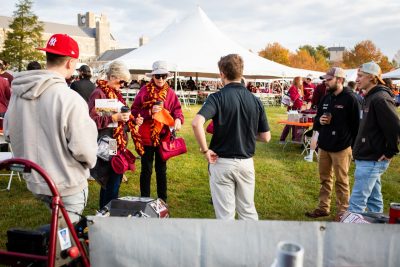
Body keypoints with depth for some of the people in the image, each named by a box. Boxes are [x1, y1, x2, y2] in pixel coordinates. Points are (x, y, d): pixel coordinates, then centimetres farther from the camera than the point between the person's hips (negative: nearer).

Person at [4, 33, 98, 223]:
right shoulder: (70, 100, -25)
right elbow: (84, 149, -22)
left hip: (34, 181, 6)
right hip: (66, 186, -6)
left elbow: (10, 133, 8)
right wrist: (90, 160, 0)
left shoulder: (18, 93, -3)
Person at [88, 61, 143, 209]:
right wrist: (115, 117, -23)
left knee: (116, 178, 14)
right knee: (113, 180, -7)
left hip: (119, 143, 9)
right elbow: (92, 120, -19)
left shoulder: (116, 93, 16)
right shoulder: (99, 93, -11)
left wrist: (133, 121, 8)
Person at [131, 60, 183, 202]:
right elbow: (135, 111, -6)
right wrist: (150, 111, -20)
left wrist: (178, 119, -18)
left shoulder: (170, 92, 2)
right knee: (146, 170, 8)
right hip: (146, 137, -2)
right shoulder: (145, 90, -6)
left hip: (163, 136, 2)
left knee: (161, 170, 15)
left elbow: (177, 109, 2)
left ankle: (162, 200, 27)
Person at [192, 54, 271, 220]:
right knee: (248, 211, 18)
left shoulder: (217, 97, -12)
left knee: (225, 214, 8)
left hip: (222, 162, -3)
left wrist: (205, 150, -17)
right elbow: (266, 137, 3)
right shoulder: (255, 101, -1)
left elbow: (197, 123, -29)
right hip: (246, 162, 3)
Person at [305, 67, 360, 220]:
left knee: (341, 181, 5)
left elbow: (356, 125, -12)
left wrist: (353, 147, -14)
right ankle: (323, 208, 27)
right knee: (325, 179, 16)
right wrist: (319, 121, -4)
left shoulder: (350, 99, -11)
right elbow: (316, 121, 19)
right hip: (324, 146, 7)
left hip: (341, 148, -7)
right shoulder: (326, 98, 11)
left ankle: (342, 212, 16)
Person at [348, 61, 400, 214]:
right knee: (374, 199, 17)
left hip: (371, 160, -10)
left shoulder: (380, 98, -18)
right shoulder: (369, 97, 13)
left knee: (356, 202, -7)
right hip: (367, 157, 10)